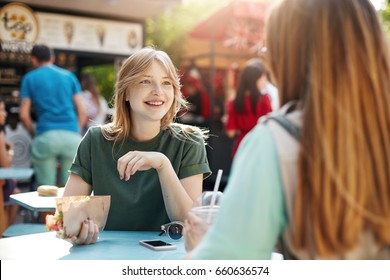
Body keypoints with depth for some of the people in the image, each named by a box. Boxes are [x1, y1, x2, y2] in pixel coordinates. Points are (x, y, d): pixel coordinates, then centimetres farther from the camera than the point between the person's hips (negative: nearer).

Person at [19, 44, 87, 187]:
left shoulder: (29, 78, 13)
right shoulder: (69, 76, 17)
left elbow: (24, 115, 5)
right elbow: (82, 112, 11)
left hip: (46, 136, -2)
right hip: (72, 135, 2)